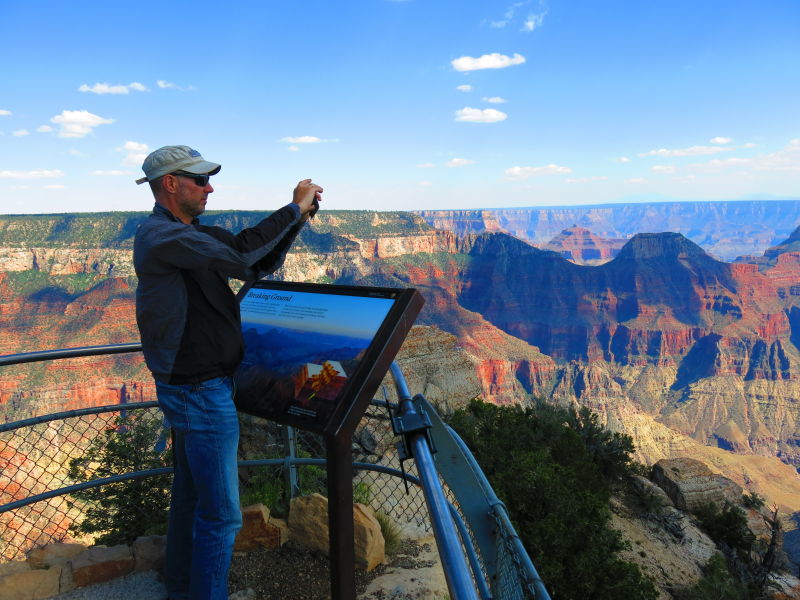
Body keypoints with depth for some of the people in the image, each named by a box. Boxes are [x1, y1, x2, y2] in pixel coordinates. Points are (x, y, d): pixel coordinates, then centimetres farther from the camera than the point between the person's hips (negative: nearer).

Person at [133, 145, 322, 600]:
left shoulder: (195, 235, 10)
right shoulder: (160, 236, -19)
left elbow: (261, 264, 9)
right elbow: (238, 256, -31)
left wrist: (299, 216, -3)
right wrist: (293, 210, -22)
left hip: (191, 386, 10)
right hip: (201, 392, -10)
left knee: (191, 493, 23)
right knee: (221, 512, -1)